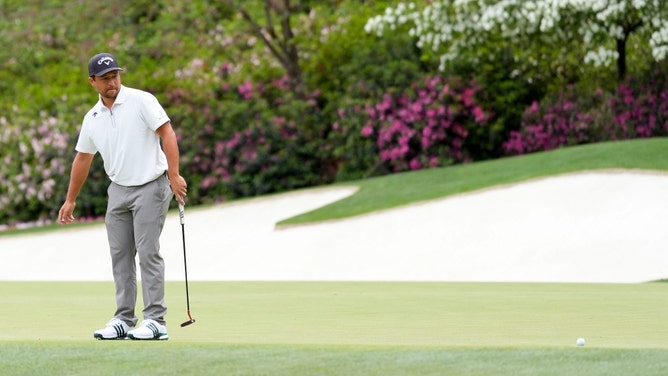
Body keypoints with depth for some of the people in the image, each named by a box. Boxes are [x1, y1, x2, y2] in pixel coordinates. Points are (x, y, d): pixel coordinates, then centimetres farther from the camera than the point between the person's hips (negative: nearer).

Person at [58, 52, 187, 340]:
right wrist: (70, 200, 20)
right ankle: (124, 320, 10)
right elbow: (83, 158, 17)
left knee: (148, 252, -9)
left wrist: (174, 174, -24)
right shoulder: (92, 118, 9)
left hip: (150, 187, -6)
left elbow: (167, 133, -14)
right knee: (120, 255, 5)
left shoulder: (141, 101, -9)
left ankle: (155, 320, -8)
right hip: (118, 190, 6)